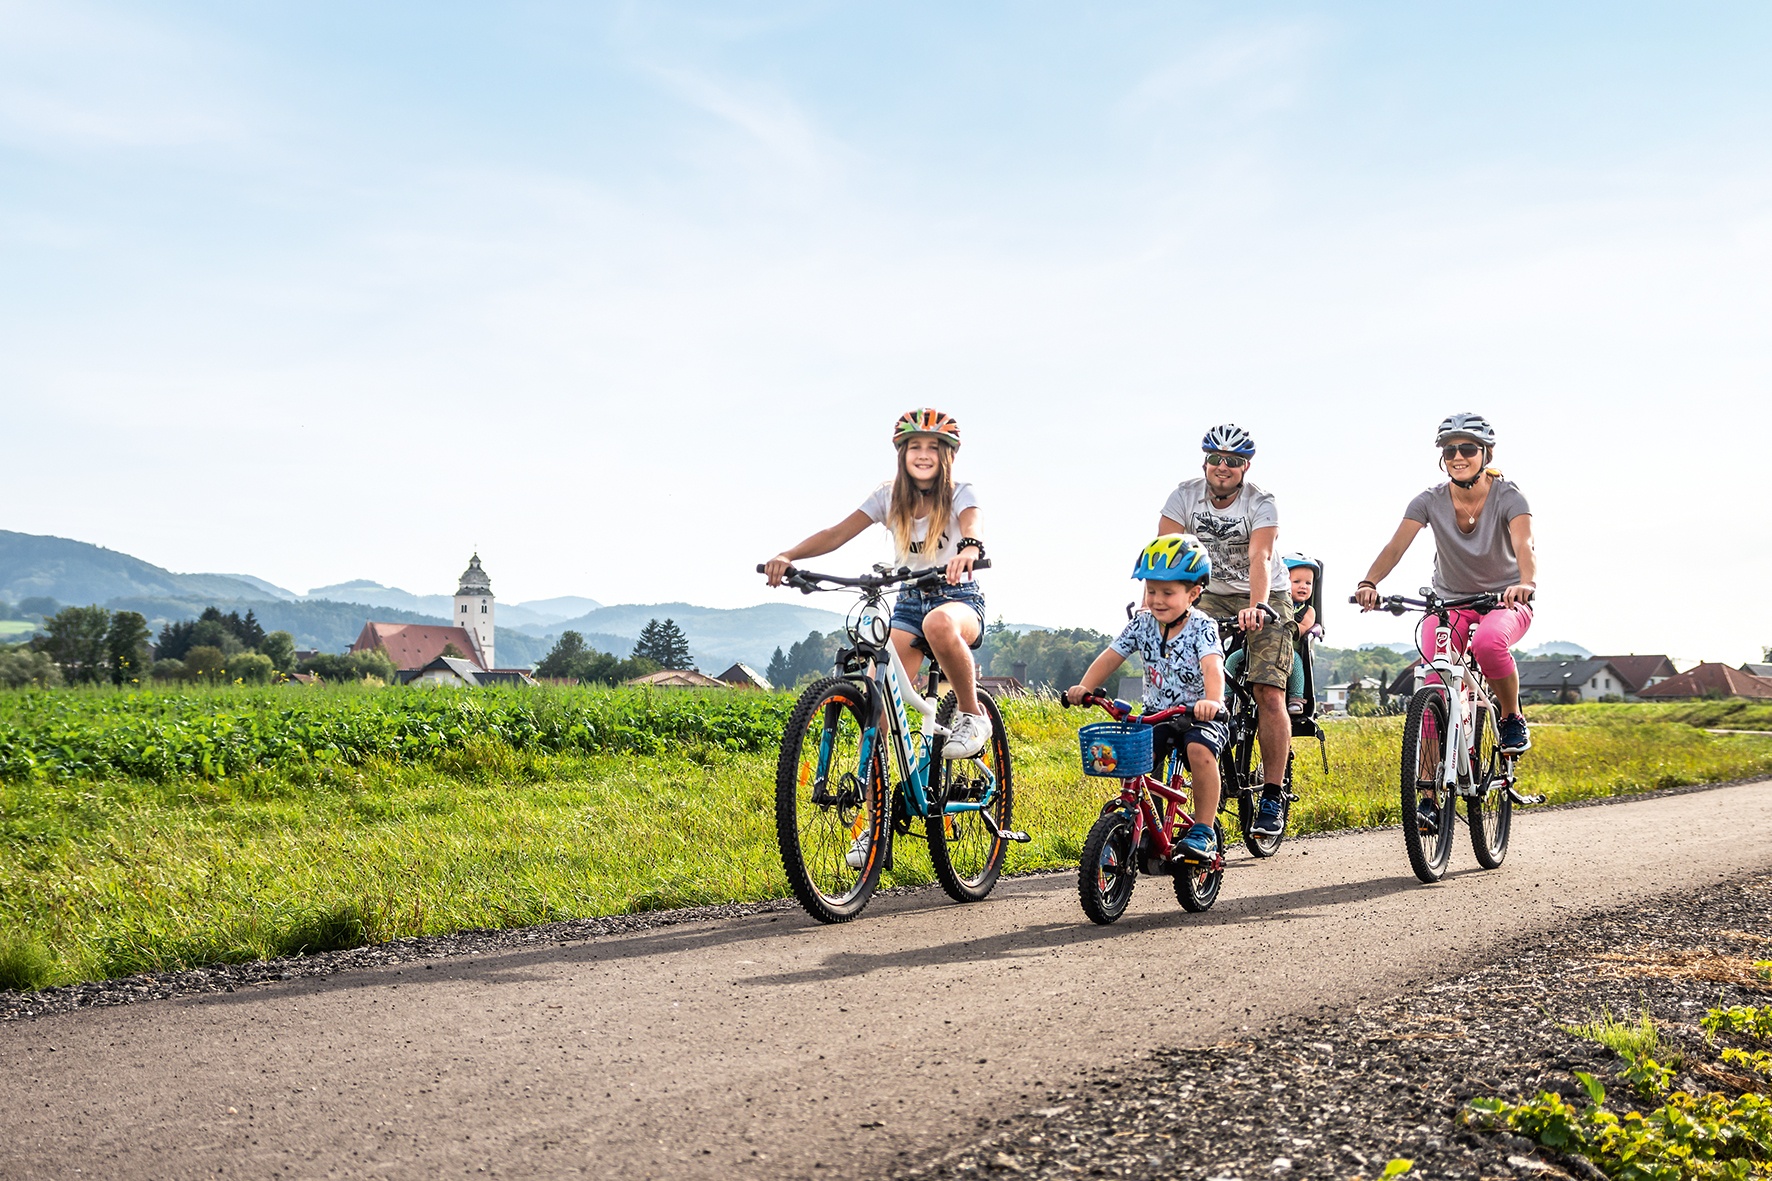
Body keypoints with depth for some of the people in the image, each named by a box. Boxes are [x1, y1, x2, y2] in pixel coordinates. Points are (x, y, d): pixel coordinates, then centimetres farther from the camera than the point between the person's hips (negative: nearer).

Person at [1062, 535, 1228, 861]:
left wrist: (1213, 700, -50)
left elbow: (1213, 667, -30)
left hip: (1199, 715, -4)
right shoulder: (1143, 624, 0)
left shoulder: (1202, 628, -13)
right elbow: (1110, 657, 1)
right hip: (1156, 715, 4)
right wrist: (1084, 688, -17)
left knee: (1199, 749, -34)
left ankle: (1203, 830, -21)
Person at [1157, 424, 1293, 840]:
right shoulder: (1185, 496, -12)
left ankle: (1273, 797, -6)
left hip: (1265, 599, -3)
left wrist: (1257, 606, -51)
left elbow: (1259, 558, -34)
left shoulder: (1261, 503, -20)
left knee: (1268, 693, -13)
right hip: (1213, 596, 3)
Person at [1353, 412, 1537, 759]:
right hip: (1449, 601, 2)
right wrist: (1369, 583, -42)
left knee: (1488, 642, -37)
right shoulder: (1430, 501, -9)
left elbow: (1524, 545, -32)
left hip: (1505, 601, -2)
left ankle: (1512, 717, -10)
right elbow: (1396, 546, -22)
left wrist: (1527, 583, -54)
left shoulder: (1508, 496, -14)